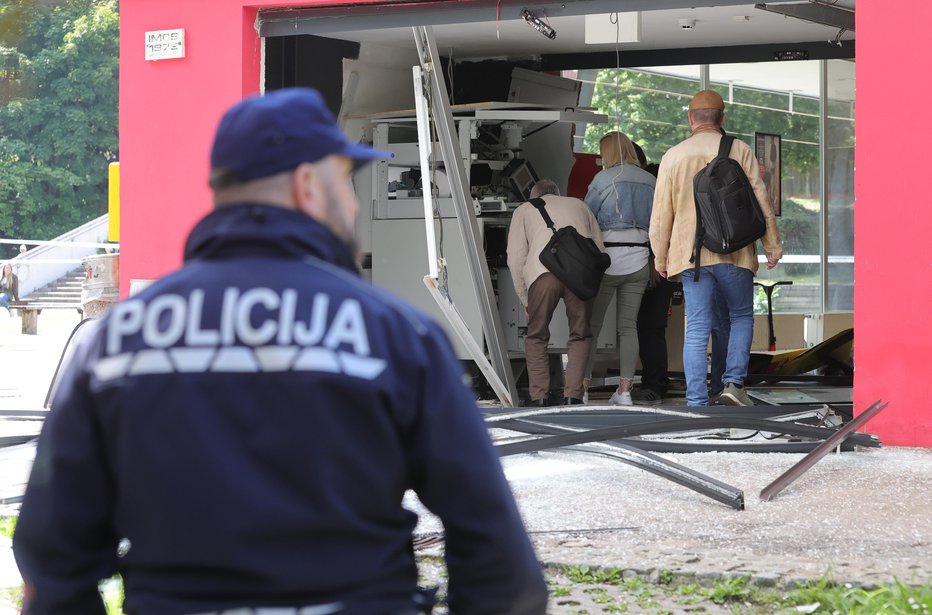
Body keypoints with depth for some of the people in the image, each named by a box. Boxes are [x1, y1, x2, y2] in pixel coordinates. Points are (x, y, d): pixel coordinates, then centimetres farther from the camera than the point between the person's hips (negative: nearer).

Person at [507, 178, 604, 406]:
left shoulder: (524, 210, 29)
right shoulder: (578, 205, 35)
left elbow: (516, 258, 17)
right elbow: (600, 250, 27)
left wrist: (524, 299, 23)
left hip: (543, 270, -1)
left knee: (536, 338, 12)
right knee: (580, 336, 14)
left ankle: (539, 397, 4)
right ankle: (573, 396, 3)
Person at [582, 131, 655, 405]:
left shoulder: (604, 178, -4)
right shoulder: (650, 181, 9)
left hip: (608, 258, -4)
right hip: (639, 259, 4)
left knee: (591, 324, 1)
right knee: (628, 326, 6)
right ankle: (625, 389, 2)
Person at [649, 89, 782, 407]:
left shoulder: (673, 156, 6)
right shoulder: (739, 151, 1)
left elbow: (661, 214, 7)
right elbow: (760, 200, 0)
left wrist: (661, 259, 16)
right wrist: (772, 245, 7)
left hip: (689, 255, 1)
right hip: (734, 251, -1)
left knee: (697, 329, 2)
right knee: (741, 316, 16)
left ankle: (697, 401, -3)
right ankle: (734, 382, 1)